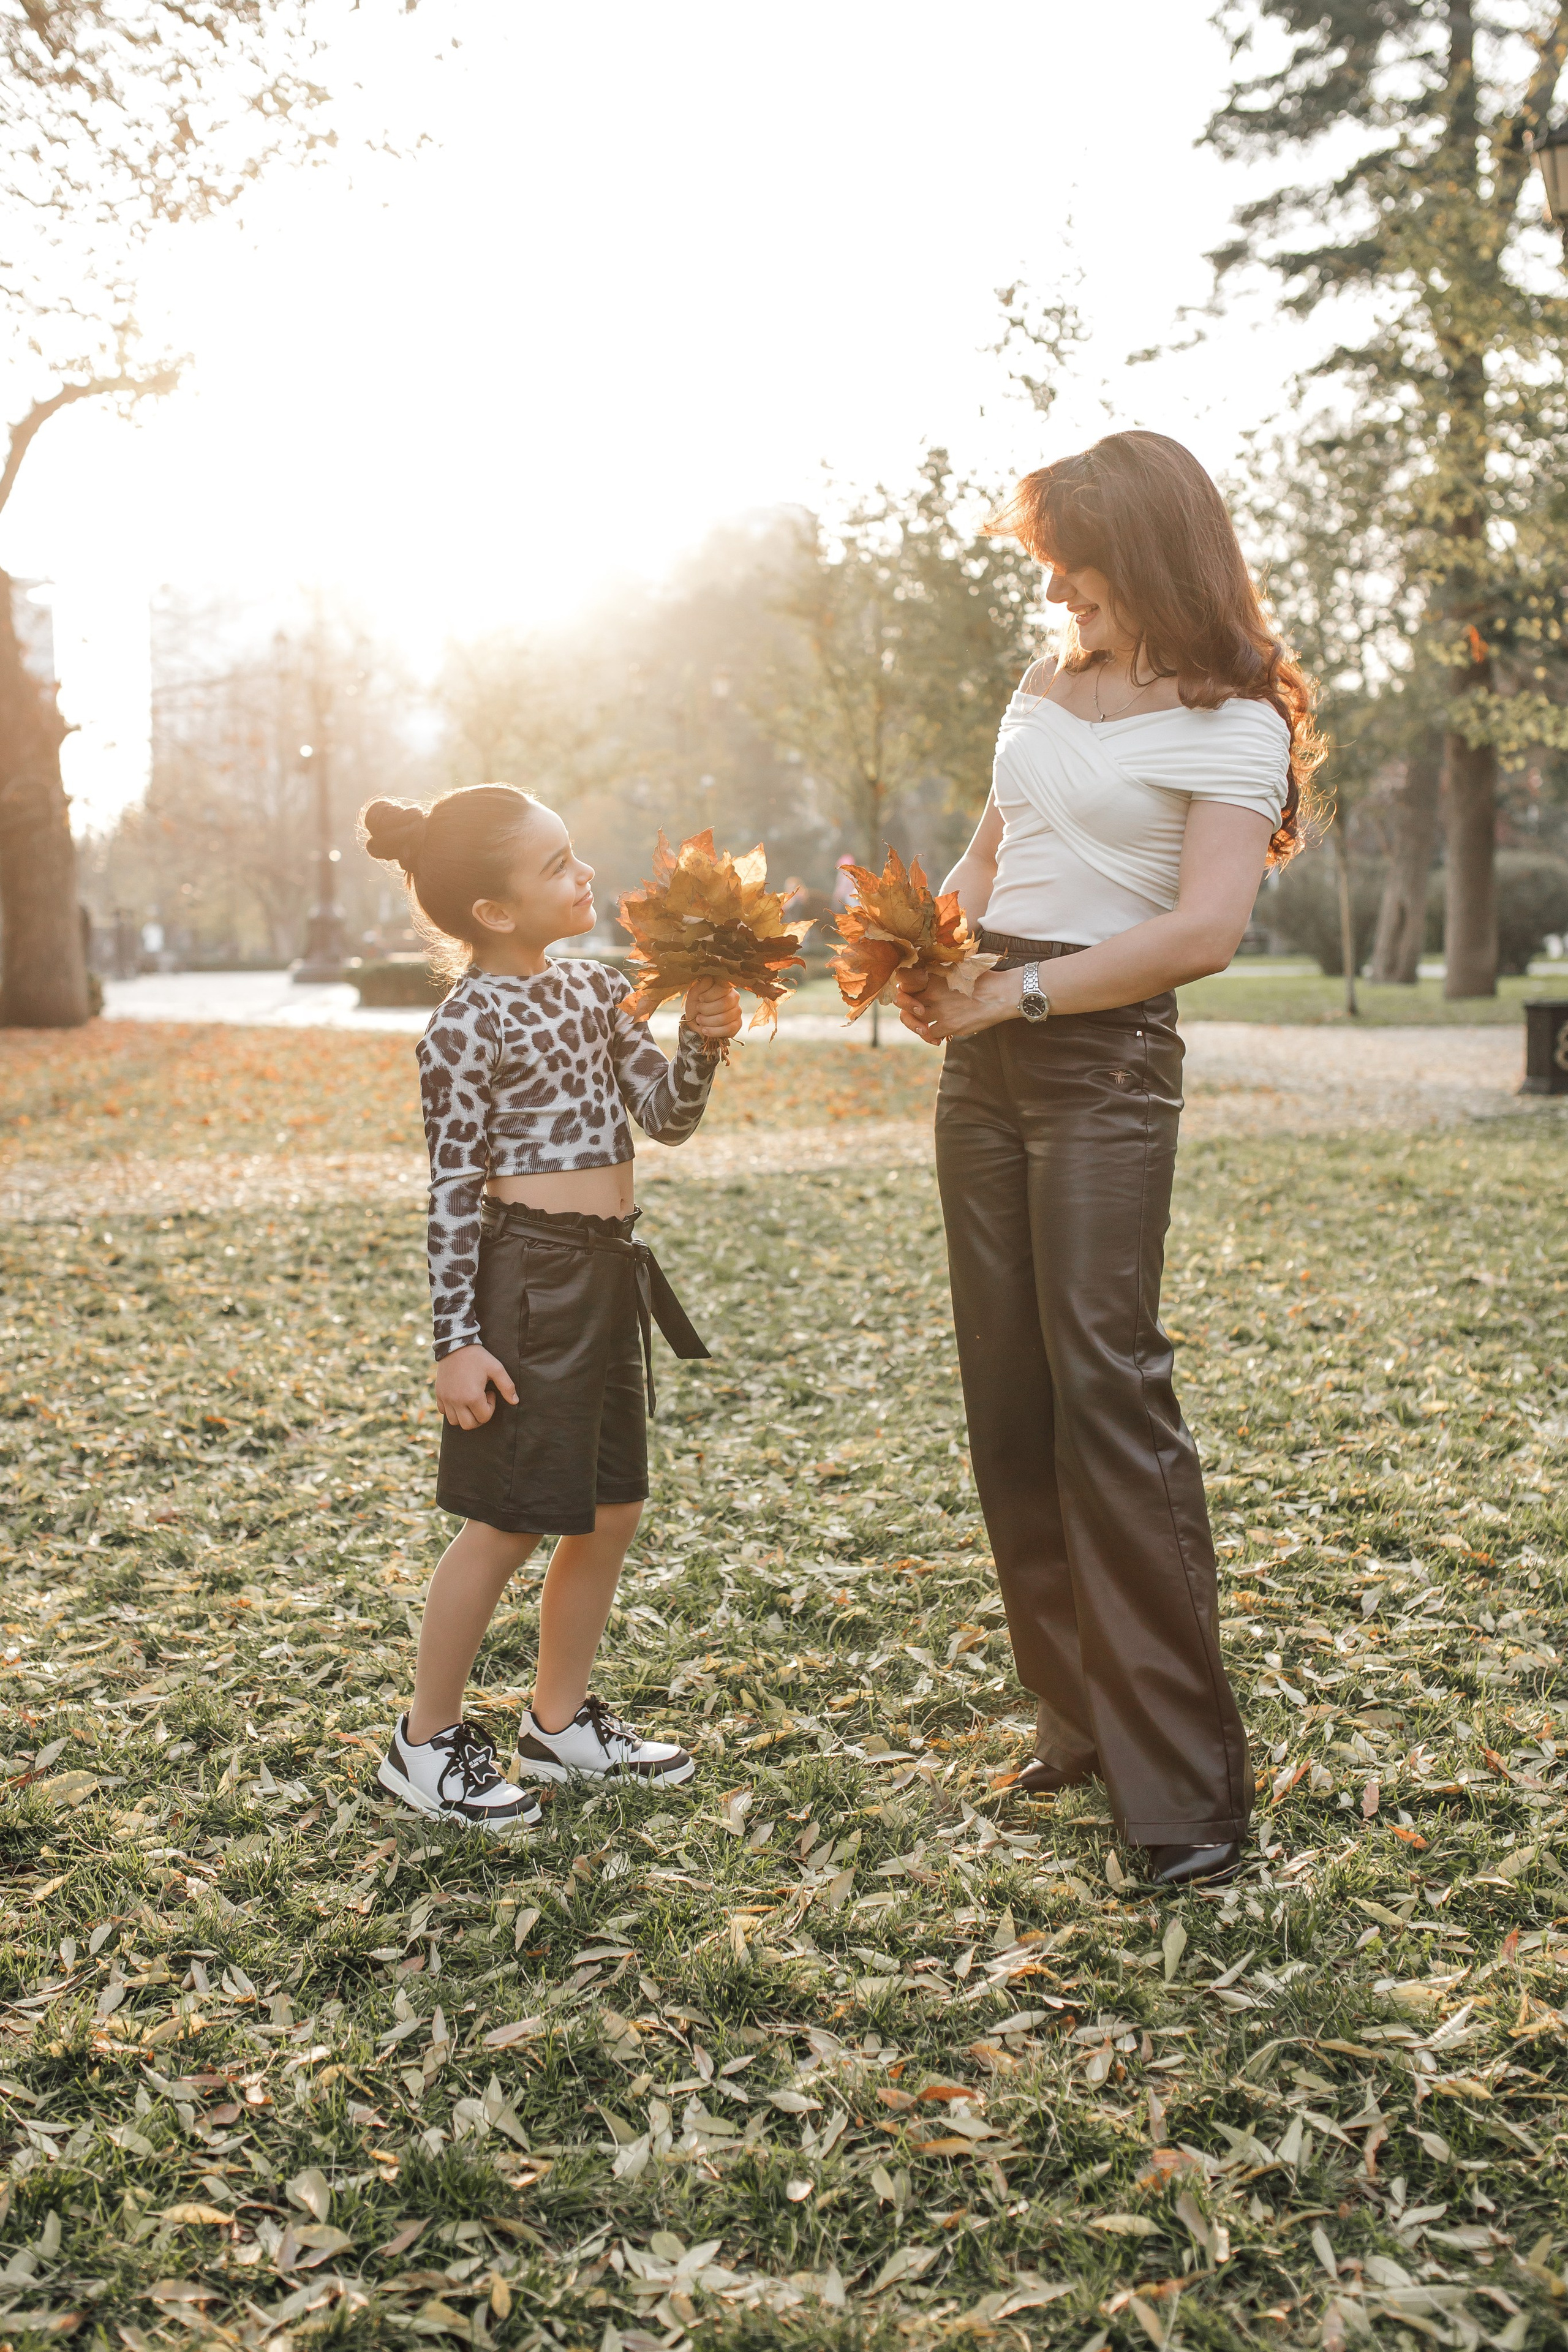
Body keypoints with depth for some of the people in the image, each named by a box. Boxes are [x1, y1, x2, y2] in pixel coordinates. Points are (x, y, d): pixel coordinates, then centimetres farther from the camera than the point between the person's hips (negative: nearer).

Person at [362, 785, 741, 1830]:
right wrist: (456, 1338, -15)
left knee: (610, 1510, 13)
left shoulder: (595, 987, 10)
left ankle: (561, 1721, 29)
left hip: (609, 1272, 8)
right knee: (507, 1522, 0)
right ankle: (428, 1742, 16)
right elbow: (453, 1187, -13)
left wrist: (703, 1043, -9)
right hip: (526, 1274, -8)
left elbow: (668, 1117, 11)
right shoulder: (469, 1023, -12)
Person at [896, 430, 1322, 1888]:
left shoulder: (1234, 724, -6)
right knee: (1007, 1396, 6)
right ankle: (1077, 1713, 18)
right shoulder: (1047, 690, 16)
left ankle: (1182, 1778, -5)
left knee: (1104, 1380, -13)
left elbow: (1204, 931, -18)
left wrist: (1015, 992, -17)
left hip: (1105, 1058, -7)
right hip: (983, 1059, 7)